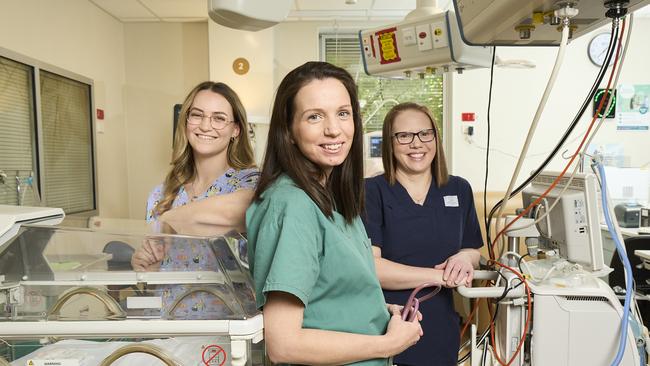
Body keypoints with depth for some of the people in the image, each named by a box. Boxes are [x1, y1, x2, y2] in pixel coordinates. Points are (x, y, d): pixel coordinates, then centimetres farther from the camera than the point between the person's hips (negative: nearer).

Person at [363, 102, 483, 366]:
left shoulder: (459, 190, 4)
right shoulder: (371, 192, -11)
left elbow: (473, 250, 13)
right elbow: (368, 267, -19)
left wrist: (465, 258, -11)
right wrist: (441, 276, -17)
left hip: (441, 333, 5)